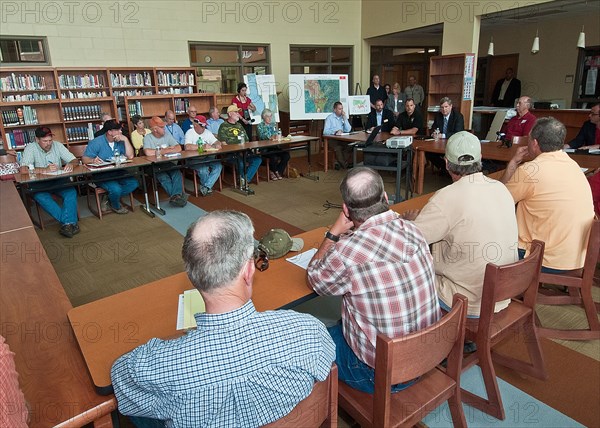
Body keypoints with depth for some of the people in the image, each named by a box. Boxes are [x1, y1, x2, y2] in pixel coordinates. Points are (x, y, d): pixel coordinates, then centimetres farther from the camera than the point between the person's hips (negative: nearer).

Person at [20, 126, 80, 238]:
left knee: (71, 192, -28)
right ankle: (71, 222, -39)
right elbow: (23, 169, -20)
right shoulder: (30, 148, -7)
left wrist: (70, 164, -23)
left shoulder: (57, 145, 3)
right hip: (39, 183, -2)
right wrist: (45, 170, -33)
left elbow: (74, 160, 3)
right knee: (41, 197, -34)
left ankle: (67, 223, -36)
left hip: (58, 181, 2)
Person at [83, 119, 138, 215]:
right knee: (115, 188, -31)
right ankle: (116, 206, 6)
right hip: (101, 175, -5)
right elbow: (85, 158, -11)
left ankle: (108, 199, 0)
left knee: (134, 183, -19)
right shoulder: (96, 142, -7)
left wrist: (125, 139, -11)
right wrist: (93, 160, -34)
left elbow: (130, 156, -5)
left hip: (118, 173, 5)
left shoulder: (120, 141, 5)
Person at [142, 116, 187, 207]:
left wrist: (165, 150, -11)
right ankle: (179, 195, -39)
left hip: (169, 163, 3)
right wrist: (166, 150, -11)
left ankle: (175, 196, -44)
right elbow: (148, 152, -21)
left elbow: (179, 148, 1)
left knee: (177, 173, -29)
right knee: (164, 177, -33)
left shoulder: (167, 135, 10)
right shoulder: (147, 138, -1)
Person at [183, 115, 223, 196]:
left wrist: (217, 145, -13)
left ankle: (206, 187, -16)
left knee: (218, 166, -23)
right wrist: (202, 147, -23)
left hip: (207, 158, 6)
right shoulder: (190, 133, -6)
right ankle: (208, 187, -3)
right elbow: (187, 147, -23)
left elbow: (217, 142, 12)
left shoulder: (207, 132, 15)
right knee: (203, 169, -34)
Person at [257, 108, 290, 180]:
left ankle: (278, 172, -4)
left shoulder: (274, 124, 21)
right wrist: (270, 137, -32)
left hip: (275, 147, 5)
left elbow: (278, 134, 15)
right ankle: (275, 172, -1)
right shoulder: (260, 126, 4)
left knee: (286, 155, -21)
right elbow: (262, 136, -13)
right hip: (265, 149, -5)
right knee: (274, 157, -33)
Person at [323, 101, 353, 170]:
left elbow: (348, 130, 5)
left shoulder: (343, 117, 15)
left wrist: (344, 118, -1)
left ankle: (339, 162, -19)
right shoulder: (330, 118, 0)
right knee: (338, 147, -35)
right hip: (332, 139, -4)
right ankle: (344, 164, -18)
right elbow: (325, 131, -11)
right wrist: (335, 131, -26)